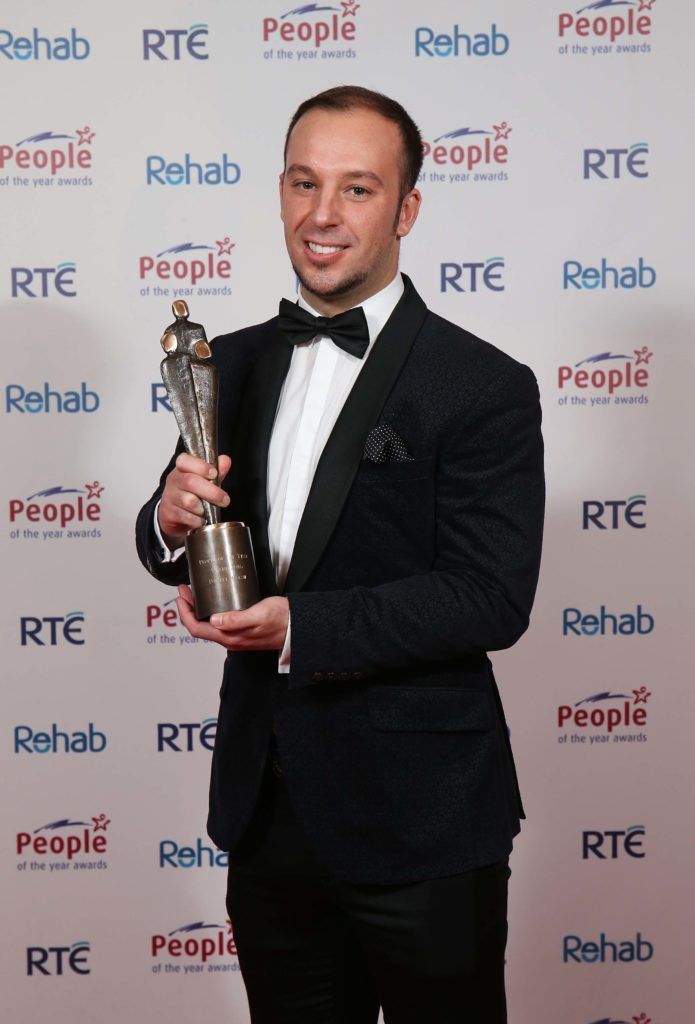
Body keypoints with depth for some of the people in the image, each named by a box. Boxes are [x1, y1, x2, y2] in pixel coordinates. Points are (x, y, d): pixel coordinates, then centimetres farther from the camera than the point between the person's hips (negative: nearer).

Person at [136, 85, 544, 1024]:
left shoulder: (485, 388, -12)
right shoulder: (235, 366, 6)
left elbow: (493, 598, -18)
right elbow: (189, 554, 12)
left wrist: (302, 628, -24)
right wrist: (171, 523, -12)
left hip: (419, 830, -5)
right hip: (269, 814, 5)